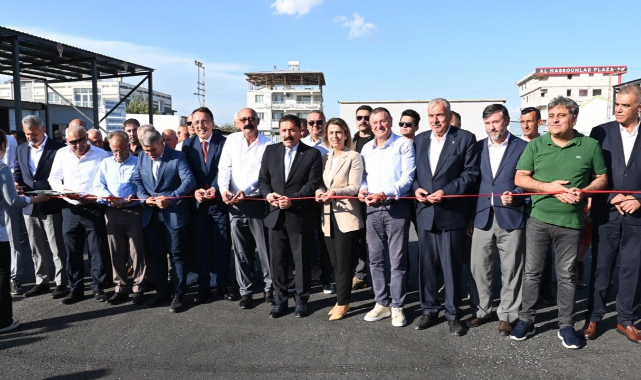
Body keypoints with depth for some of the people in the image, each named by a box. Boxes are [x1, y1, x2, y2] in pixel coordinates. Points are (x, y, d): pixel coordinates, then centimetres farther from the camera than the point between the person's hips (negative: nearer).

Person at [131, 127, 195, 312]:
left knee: (177, 255, 2)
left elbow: (189, 181, -19)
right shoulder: (142, 157, 8)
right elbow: (136, 180, 7)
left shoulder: (177, 157, -9)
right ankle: (162, 291, 26)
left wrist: (170, 199, -28)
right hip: (151, 215, 6)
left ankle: (178, 294, 12)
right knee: (157, 255, 13)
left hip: (174, 213, -5)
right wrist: (144, 198, -11)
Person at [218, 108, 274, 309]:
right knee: (241, 250, 8)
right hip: (235, 203, 3)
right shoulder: (231, 140, 8)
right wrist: (224, 189, -15)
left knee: (264, 247, 3)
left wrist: (245, 191, -23)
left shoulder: (267, 144, -2)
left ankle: (270, 287, 18)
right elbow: (224, 167, 3)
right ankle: (245, 291, 19)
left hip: (258, 202, -3)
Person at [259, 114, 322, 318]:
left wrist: (292, 199, -20)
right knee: (277, 260, 11)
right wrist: (268, 194, -12)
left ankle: (302, 300, 24)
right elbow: (263, 179, 8)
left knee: (302, 261, 8)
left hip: (300, 216, -3)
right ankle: (280, 300, 25)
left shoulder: (312, 154, -2)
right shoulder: (270, 150, 9)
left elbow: (313, 184, -9)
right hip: (276, 215, 3)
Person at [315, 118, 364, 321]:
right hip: (328, 215, 6)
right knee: (335, 262, 12)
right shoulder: (324, 158, 15)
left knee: (343, 262, 0)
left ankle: (342, 303, 13)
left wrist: (335, 192, -27)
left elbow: (355, 187, -11)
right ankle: (341, 300, 24)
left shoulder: (354, 157, -5)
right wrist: (319, 191, -9)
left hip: (346, 215, -6)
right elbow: (321, 183, 13)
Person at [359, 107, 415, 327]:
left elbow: (407, 177, -10)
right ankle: (381, 303, 22)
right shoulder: (367, 148, 14)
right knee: (376, 259, 10)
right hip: (373, 209, 5)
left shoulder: (404, 144, -3)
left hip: (396, 207, -5)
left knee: (397, 259, 2)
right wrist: (363, 189, -4)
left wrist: (385, 194, -21)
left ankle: (397, 307, 13)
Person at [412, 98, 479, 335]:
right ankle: (429, 310, 26)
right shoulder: (419, 139, 12)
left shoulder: (465, 138, -2)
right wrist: (416, 188, -6)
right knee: (426, 264, 11)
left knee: (451, 266, 4)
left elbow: (471, 173, -7)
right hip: (425, 212, 4)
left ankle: (453, 314, 19)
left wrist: (447, 192, -17)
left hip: (452, 212, -4)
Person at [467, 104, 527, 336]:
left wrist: (515, 195, -18)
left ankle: (507, 315, 21)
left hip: (511, 218, -3)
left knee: (511, 270, 6)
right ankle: (482, 311, 24)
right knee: (478, 268, 8)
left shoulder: (522, 147, 0)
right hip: (482, 217, 3)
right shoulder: (478, 147, 10)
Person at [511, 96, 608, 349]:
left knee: (566, 276, 9)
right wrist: (550, 187, -15)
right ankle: (526, 320, 20)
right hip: (538, 219, 0)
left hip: (571, 222, 0)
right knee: (532, 272, 7)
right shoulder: (536, 145, 2)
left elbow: (602, 178, 8)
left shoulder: (590, 145, 2)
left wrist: (583, 191, -12)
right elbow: (520, 178, -2)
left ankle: (566, 326, 22)